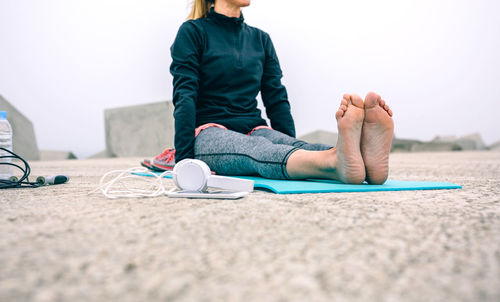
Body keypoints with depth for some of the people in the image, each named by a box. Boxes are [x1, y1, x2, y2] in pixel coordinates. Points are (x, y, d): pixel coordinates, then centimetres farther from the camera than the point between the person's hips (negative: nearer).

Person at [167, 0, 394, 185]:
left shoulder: (261, 39, 18)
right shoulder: (193, 32, 3)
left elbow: (277, 100, 12)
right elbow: (184, 97, -6)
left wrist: (293, 155, 3)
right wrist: (183, 159, -15)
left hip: (254, 130, 4)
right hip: (209, 133, -4)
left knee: (294, 146, -30)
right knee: (255, 148, -37)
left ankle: (368, 157, -61)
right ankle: (338, 163, -67)